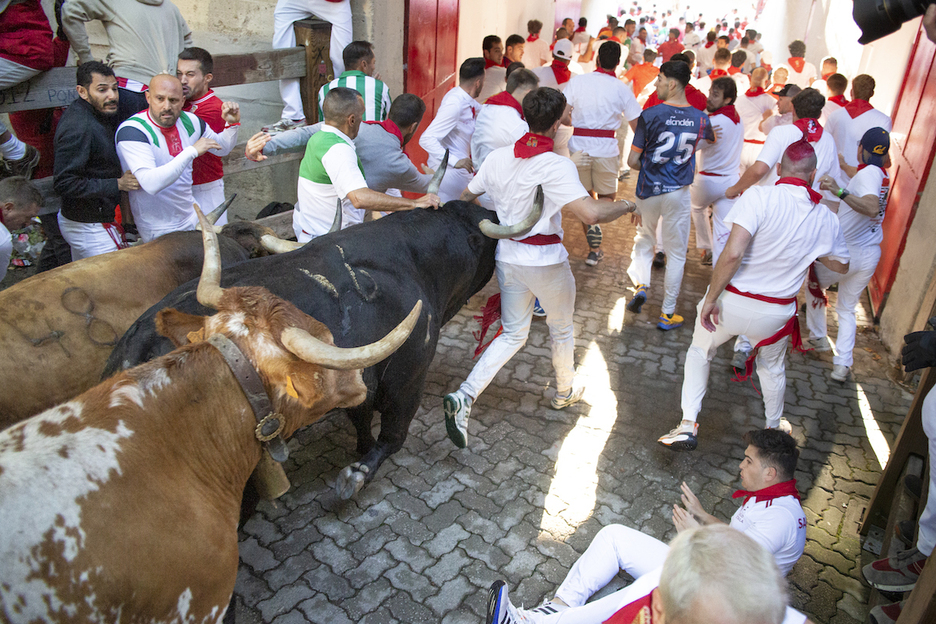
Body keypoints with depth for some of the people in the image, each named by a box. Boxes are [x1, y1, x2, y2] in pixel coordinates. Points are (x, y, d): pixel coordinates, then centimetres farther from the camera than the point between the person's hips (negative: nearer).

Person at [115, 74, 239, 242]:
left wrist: (232, 124, -2)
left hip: (192, 217, 6)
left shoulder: (188, 121, -1)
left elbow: (222, 148, 18)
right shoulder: (131, 131, -21)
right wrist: (192, 151, -36)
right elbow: (151, 184, -36)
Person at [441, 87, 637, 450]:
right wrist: (625, 206, -12)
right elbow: (591, 214, -31)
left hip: (507, 257, 5)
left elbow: (466, 197, 11)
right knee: (561, 329, 21)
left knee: (512, 334, 16)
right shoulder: (557, 165, -20)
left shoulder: (498, 158, -2)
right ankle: (565, 391, 44)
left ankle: (464, 396, -1)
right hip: (546, 262, -5)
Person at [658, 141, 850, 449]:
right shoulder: (826, 218, -4)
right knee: (772, 368, 29)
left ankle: (688, 425, 17)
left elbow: (732, 253, -29)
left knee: (700, 351, 22)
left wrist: (710, 299, -19)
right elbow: (841, 265, 13)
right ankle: (774, 427, 50)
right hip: (776, 314, 3)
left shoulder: (760, 196, -19)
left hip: (732, 301, -3)